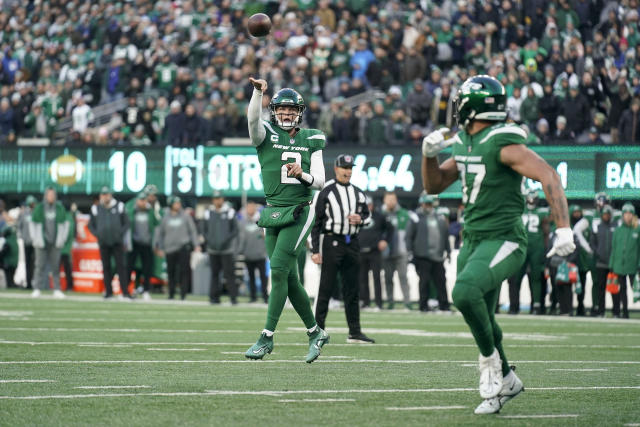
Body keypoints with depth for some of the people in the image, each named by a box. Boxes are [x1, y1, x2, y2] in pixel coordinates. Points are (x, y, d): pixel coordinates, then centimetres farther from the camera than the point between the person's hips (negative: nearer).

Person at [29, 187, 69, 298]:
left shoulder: (60, 208, 7)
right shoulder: (39, 208, 2)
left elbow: (64, 223, 14)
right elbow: (32, 224, 6)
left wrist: (62, 239, 6)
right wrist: (35, 239, -1)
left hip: (55, 243, 1)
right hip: (42, 242, -1)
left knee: (56, 266, -2)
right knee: (40, 265, -5)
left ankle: (57, 290, 0)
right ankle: (37, 289, -3)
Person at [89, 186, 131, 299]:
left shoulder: (119, 207, 4)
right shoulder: (96, 209, 7)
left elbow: (126, 223, 8)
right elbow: (91, 225, 14)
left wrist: (121, 234, -7)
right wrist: (97, 235, -3)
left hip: (117, 242, -1)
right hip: (103, 243, 1)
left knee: (121, 266, -7)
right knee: (106, 267, 3)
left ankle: (125, 291, -8)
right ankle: (109, 291, 8)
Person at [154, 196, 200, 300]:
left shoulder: (185, 216, 5)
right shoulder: (165, 218, 9)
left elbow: (193, 231, 8)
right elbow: (160, 232, 15)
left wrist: (196, 245, 1)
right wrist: (159, 248, 13)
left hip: (184, 246, -2)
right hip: (170, 248, 2)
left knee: (183, 270, -7)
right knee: (171, 271, 3)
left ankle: (183, 293, -4)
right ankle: (171, 293, 11)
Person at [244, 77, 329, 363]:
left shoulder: (311, 141, 8)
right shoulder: (266, 136, 5)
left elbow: (320, 182, 6)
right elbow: (253, 118, -17)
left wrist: (303, 175, -15)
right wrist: (258, 92, -34)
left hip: (299, 213, -2)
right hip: (273, 213, 2)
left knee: (278, 270, -14)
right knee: (290, 280, 5)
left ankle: (267, 337, -11)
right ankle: (315, 333, 21)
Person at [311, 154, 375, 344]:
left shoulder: (358, 193, 13)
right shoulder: (325, 192, -4)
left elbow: (367, 214, 24)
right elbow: (315, 222, -6)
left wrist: (360, 219, -2)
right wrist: (315, 250, -12)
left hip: (352, 243, 5)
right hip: (332, 242, -5)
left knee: (352, 290, 8)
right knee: (325, 289, -5)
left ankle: (355, 332, 11)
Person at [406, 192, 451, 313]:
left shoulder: (440, 218, 16)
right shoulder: (416, 218, 2)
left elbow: (446, 236, 22)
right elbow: (409, 236, 1)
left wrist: (448, 251, 19)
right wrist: (410, 251, -7)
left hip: (438, 256, 4)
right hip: (422, 256, -4)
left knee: (441, 280, 3)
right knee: (424, 281, -3)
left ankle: (444, 305, 7)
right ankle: (424, 306, 3)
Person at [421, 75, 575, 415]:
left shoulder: (503, 144, -17)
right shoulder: (464, 144, 10)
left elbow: (548, 177, -23)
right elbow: (434, 185, 18)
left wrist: (563, 229, -29)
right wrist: (429, 153, -1)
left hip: (503, 240, -9)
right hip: (473, 241, 9)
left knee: (465, 292, -30)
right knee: (480, 320, 12)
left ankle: (490, 359, -9)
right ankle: (505, 381, 29)